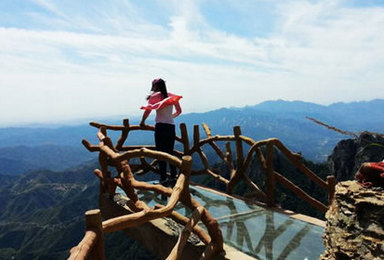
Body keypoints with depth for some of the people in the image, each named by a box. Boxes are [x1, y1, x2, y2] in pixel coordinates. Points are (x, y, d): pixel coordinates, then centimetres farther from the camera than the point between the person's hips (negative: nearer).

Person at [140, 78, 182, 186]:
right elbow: (179, 111, 23)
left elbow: (148, 110, -6)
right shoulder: (172, 96, 14)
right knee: (170, 152, 12)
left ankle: (163, 178, 1)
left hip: (160, 126, -5)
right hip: (171, 126, 5)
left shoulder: (155, 96, 1)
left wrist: (142, 122, 7)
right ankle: (173, 177, 10)